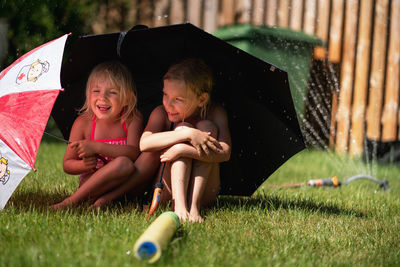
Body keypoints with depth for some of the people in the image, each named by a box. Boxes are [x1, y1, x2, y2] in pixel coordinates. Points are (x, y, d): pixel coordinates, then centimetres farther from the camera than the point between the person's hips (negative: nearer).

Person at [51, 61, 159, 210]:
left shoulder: (133, 119, -4)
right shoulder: (83, 123, -5)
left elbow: (134, 153, -20)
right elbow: (67, 165, 0)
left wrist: (97, 147, -28)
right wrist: (84, 165, -24)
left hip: (128, 186, 3)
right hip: (92, 181, -2)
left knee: (152, 154, -25)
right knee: (123, 164, -33)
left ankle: (107, 198, -26)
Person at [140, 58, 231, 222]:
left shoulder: (216, 113, -7)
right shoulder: (161, 113, -5)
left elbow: (225, 152, -22)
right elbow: (144, 144, -24)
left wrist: (183, 150, -33)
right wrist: (188, 134, -32)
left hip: (204, 192, 0)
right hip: (168, 193, 0)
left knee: (207, 127, -19)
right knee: (182, 127, -20)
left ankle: (194, 204, -31)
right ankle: (179, 205, -36)